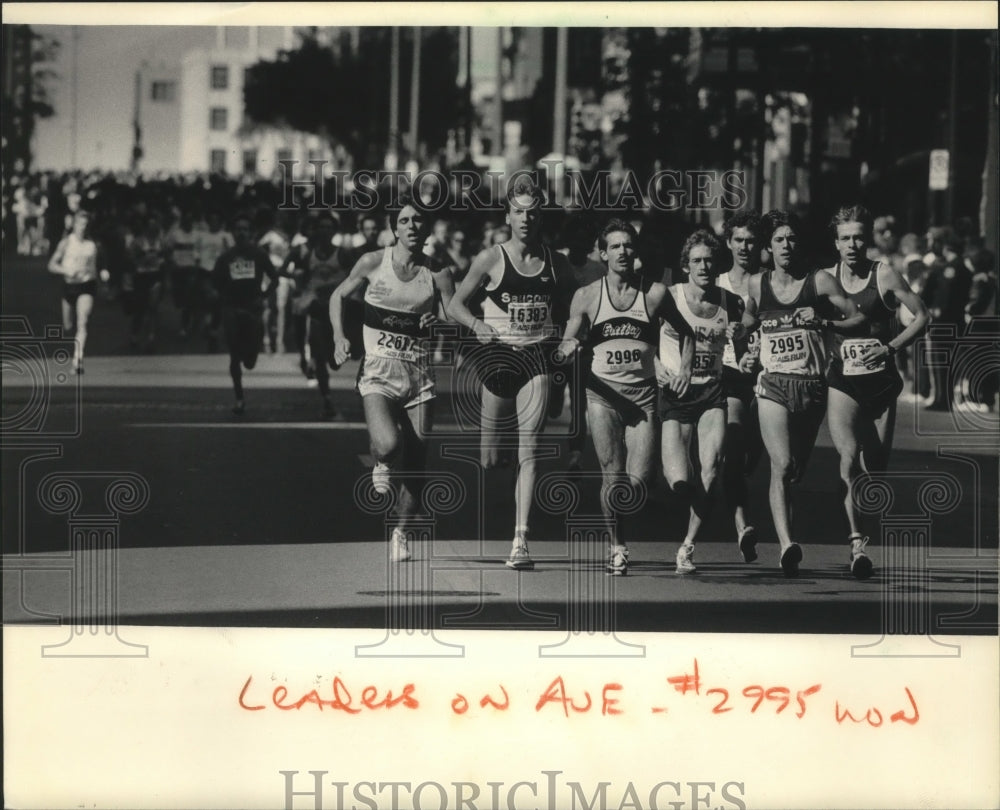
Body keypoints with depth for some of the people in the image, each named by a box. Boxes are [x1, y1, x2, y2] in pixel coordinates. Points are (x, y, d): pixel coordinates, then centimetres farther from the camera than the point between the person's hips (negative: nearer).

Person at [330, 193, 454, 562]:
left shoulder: (437, 274, 0)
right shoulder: (373, 263, -2)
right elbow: (338, 296, 10)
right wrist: (339, 336, -3)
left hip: (419, 373, 2)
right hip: (379, 371, -2)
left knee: (415, 465, 3)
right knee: (388, 445, -26)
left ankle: (400, 532, 26)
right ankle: (381, 464, 12)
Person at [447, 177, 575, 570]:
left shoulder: (556, 263, 8)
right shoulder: (491, 260, 1)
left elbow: (572, 311, 18)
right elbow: (455, 304, 5)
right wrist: (477, 324, -14)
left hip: (538, 357, 1)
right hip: (498, 353, -1)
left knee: (528, 451, -9)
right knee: (489, 462, 0)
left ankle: (520, 541, -11)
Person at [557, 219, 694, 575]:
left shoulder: (655, 293, 4)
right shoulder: (586, 296, 4)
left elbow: (686, 333, 17)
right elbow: (567, 343, 9)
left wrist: (685, 367, 2)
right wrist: (570, 346, -14)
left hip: (643, 394, 1)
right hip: (603, 391, 0)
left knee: (639, 481, -8)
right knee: (613, 476, -11)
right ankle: (616, 545, 8)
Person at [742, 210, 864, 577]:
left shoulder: (820, 281, 2)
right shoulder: (756, 285, 7)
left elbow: (860, 318, 3)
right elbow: (745, 327, 23)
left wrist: (825, 323, -10)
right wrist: (745, 354, 7)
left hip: (812, 385, 0)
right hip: (773, 384, 0)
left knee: (797, 470, 8)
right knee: (781, 465, -17)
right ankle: (786, 545, -26)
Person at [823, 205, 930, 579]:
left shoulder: (885, 276, -2)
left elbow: (922, 316, 1)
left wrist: (891, 347, -9)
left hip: (881, 383, 0)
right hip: (842, 382, 0)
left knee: (877, 469, 6)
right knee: (849, 456, -20)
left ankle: (868, 535, 26)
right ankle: (857, 541, -24)